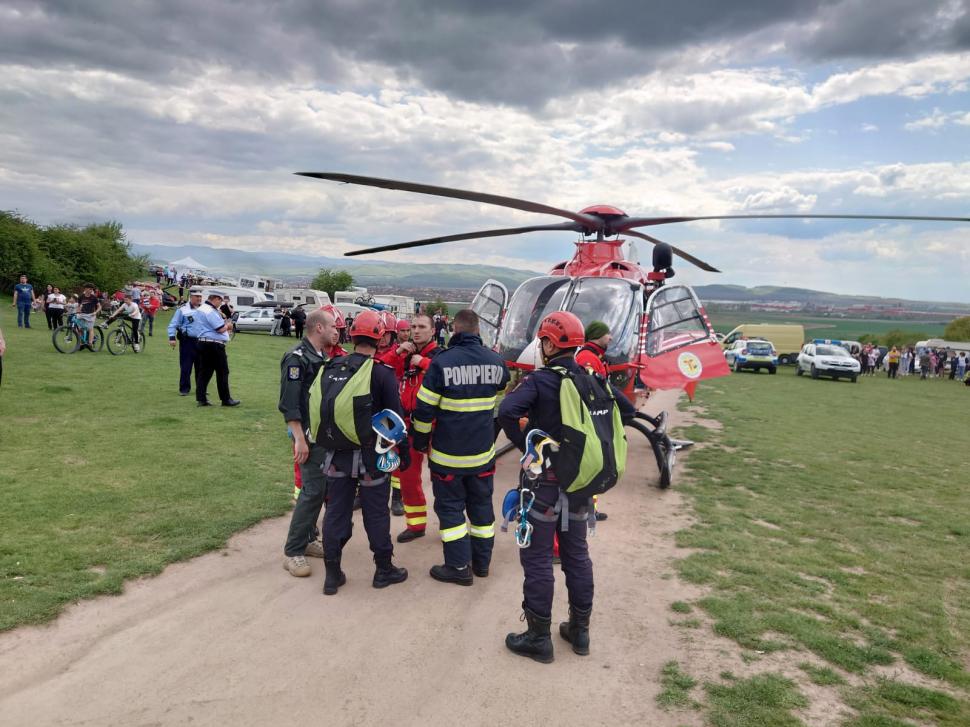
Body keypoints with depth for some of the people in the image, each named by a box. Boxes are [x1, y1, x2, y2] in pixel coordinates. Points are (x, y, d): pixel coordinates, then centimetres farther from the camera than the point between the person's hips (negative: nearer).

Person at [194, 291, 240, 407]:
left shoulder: (202, 308, 16)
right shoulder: (210, 311, -17)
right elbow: (221, 329, -20)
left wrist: (225, 325, 8)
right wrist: (227, 325, 1)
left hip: (203, 343, 10)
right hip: (214, 345, -10)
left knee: (204, 372, 9)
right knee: (222, 372, -1)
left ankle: (201, 399, 9)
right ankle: (226, 399, 6)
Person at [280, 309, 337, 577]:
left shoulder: (320, 356, 13)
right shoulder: (297, 357, -15)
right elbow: (289, 404, -20)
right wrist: (299, 439, -24)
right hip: (309, 435, -9)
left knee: (324, 487, 13)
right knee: (313, 490, -10)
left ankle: (307, 539, 25)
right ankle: (293, 552, 0)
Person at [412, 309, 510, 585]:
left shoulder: (441, 362, -15)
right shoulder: (496, 361, -1)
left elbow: (424, 410, -11)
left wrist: (420, 442, 3)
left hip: (448, 453, -4)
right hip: (484, 452, 4)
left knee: (450, 506, 9)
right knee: (481, 504, 17)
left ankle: (459, 566, 12)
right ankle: (482, 562, 27)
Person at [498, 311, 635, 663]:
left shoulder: (540, 380, -15)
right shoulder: (594, 381, 4)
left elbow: (507, 411, -31)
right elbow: (627, 411, 15)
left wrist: (524, 444, -15)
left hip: (547, 479, -6)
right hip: (582, 482, 6)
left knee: (537, 558, 5)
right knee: (577, 554, 18)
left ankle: (538, 638, 13)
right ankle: (579, 630, 29)